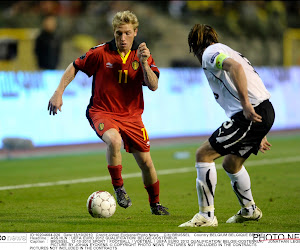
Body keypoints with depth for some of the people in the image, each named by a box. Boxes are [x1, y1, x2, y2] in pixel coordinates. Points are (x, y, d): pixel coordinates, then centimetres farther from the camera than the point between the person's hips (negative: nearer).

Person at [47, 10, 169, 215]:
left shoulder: (142, 55, -3)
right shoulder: (101, 53, -10)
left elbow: (153, 86, -14)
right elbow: (75, 67, 3)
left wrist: (143, 63, -28)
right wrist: (59, 93, -5)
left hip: (131, 115, 3)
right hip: (102, 112, -3)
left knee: (146, 162, 5)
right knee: (114, 140, -36)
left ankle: (155, 204, 30)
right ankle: (119, 187, -16)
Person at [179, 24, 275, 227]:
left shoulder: (210, 53, 0)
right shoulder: (226, 51, 29)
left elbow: (235, 67, -22)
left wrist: (246, 105, -28)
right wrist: (260, 135, 33)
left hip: (251, 114, -9)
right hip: (265, 111, 9)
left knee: (203, 155, -6)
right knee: (231, 164, 27)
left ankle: (206, 216, -7)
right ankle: (249, 210, 44)